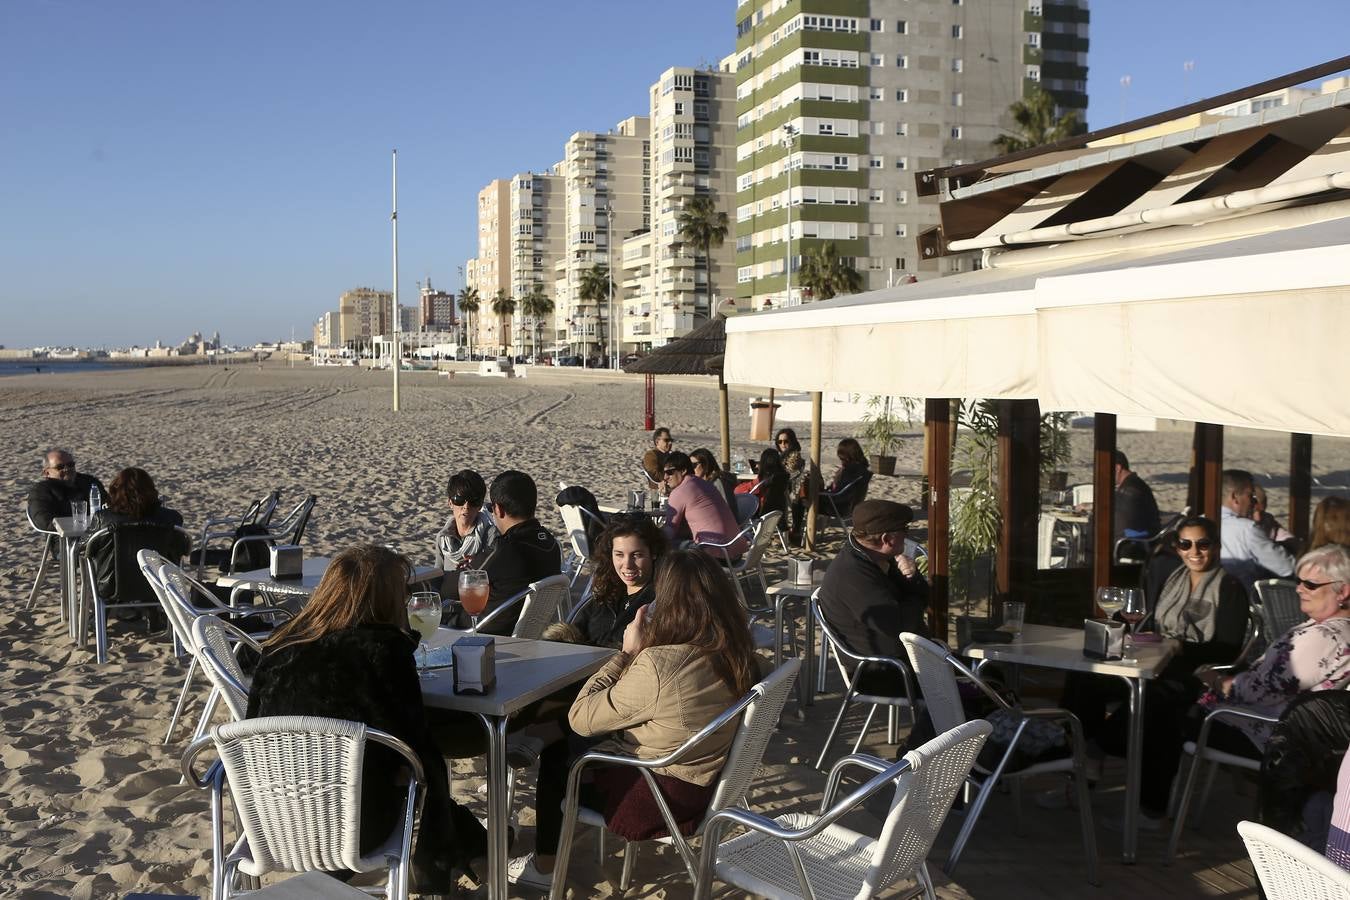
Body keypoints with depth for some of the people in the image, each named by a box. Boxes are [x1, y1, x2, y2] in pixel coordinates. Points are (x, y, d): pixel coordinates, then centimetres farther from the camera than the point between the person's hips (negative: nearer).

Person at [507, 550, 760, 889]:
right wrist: (641, 652, -1)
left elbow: (580, 718, -19)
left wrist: (628, 652, -15)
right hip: (701, 785, 8)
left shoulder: (658, 664, -33)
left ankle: (544, 866, 36)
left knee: (556, 756, 20)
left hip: (660, 799, -7)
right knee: (571, 745, 25)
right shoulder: (733, 651, -7)